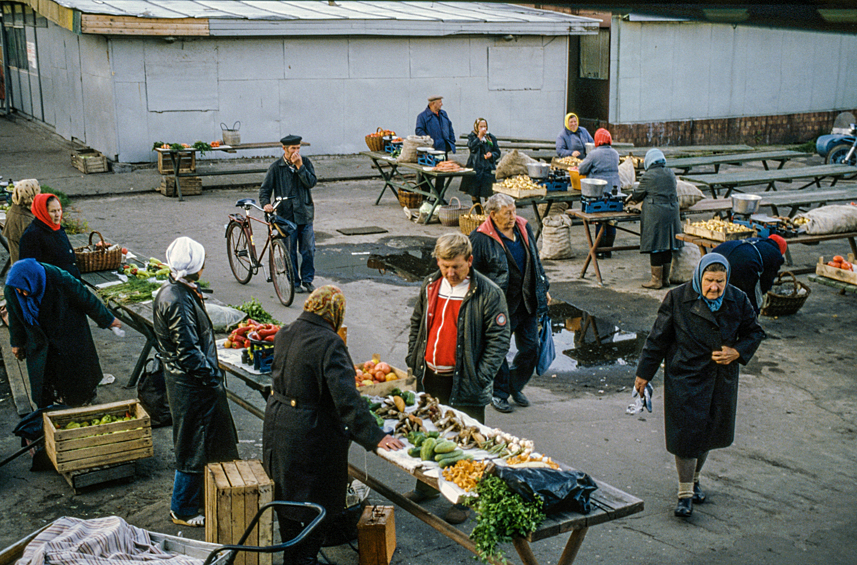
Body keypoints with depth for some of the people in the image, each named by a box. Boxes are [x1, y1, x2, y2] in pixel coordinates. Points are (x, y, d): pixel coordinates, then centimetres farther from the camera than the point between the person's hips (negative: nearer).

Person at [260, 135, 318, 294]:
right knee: (290, 252, 4)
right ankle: (294, 282, 16)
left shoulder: (305, 162, 3)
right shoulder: (276, 167, -1)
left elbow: (311, 182, -9)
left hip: (305, 214, 1)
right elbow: (265, 189, 1)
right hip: (285, 214, -1)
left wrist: (299, 166, -15)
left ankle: (307, 280, 18)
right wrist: (265, 203, -18)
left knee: (308, 250, 3)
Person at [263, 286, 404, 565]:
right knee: (319, 507, 9)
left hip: (277, 427, 8)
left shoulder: (284, 334, 1)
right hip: (311, 435, -8)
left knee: (287, 497, 22)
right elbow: (347, 398, -26)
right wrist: (375, 437, -22)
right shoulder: (329, 343, -22)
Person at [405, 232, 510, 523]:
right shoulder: (429, 286, 5)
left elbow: (499, 339, -10)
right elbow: (417, 323, 18)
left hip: (464, 382, -5)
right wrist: (413, 358, 8)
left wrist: (480, 377, -16)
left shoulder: (488, 293, -12)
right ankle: (426, 486, 39)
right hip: (429, 378, 6)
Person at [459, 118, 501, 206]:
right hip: (475, 168, 0)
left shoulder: (491, 137, 9)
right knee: (474, 193, 5)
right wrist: (480, 136, -16)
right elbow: (472, 147, -17)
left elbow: (497, 152, 12)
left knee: (487, 193, -3)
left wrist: (491, 155, -8)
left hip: (488, 168, 1)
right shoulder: (472, 136, 4)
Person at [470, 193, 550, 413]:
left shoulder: (524, 228, 6)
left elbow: (535, 260, 18)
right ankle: (498, 393, 24)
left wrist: (543, 288, 19)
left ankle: (515, 386, 31)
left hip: (527, 301, 6)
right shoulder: (481, 238, -13)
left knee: (530, 347, 8)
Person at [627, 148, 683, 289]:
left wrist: (631, 198, 25)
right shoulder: (671, 174, 10)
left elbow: (638, 194, 0)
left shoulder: (648, 176, -8)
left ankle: (657, 280, 3)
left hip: (655, 214, -6)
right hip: (672, 212, 6)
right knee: (667, 247, 12)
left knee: (655, 247, -1)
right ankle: (665, 278, 20)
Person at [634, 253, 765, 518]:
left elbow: (754, 332, 12)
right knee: (686, 434, -3)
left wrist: (737, 352, -8)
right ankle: (685, 492, 10)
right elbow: (658, 338, -4)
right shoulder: (677, 298, -10)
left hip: (722, 380, 3)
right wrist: (644, 373, -1)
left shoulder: (738, 300, -1)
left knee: (709, 432, 14)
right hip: (685, 379, -3)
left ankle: (694, 479, 37)